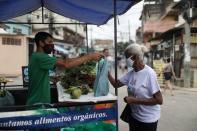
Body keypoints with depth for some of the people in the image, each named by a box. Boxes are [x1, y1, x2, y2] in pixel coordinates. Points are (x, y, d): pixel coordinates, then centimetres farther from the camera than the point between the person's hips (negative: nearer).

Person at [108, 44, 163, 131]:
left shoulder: (149, 73, -23)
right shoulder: (131, 73, -1)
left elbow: (159, 100, -23)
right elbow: (116, 84, 3)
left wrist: (134, 100, -24)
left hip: (148, 119, -6)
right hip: (134, 116, 6)